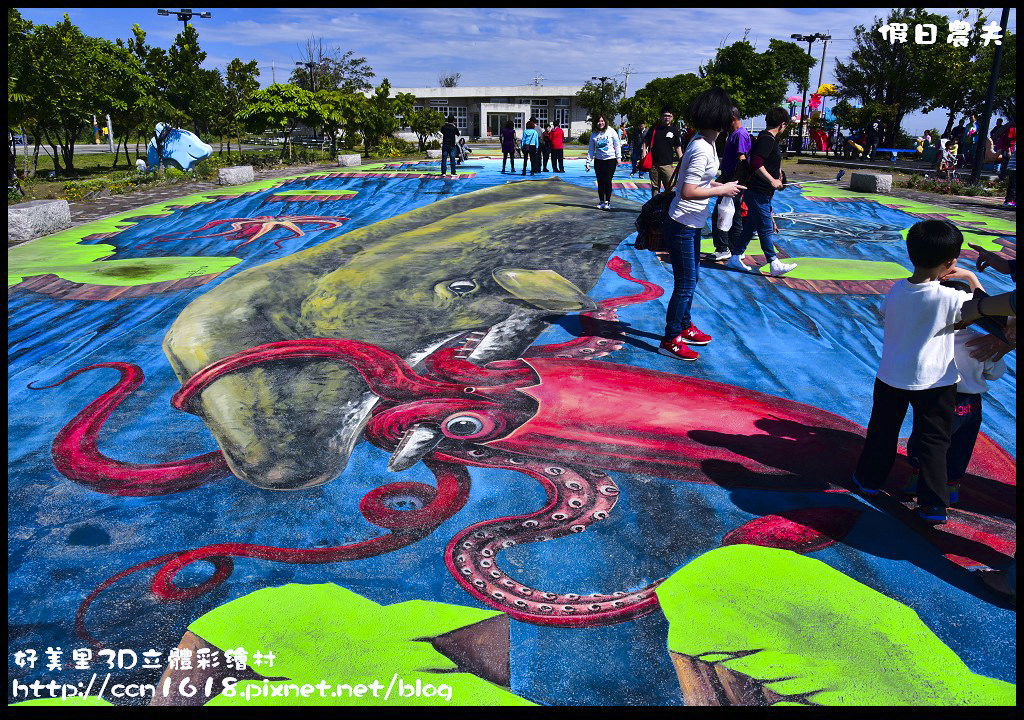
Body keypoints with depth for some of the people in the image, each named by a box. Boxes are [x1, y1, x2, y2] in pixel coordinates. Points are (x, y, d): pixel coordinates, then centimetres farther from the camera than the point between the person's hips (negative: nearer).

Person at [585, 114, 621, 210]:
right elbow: (591, 149, 8)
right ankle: (601, 201, 15)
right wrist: (588, 162, 2)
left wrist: (618, 157, -3)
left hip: (610, 159, -2)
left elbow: (617, 144, 4)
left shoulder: (611, 131, 0)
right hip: (598, 160, 2)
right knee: (600, 182, 4)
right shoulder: (593, 134, 5)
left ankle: (607, 202, 0)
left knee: (607, 181, -8)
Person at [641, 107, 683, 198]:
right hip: (654, 163, 2)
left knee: (669, 189, -6)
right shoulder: (654, 128, 6)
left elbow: (678, 147, 7)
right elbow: (646, 141, 15)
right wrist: (644, 151, -1)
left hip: (667, 164, -1)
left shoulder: (674, 130, 4)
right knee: (655, 187, 11)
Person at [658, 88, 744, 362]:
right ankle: (670, 340, 8)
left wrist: (721, 185, 8)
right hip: (682, 226, -10)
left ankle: (685, 327, 37)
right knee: (686, 283, -3)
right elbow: (688, 192, -27)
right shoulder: (702, 149, -23)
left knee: (691, 278, 21)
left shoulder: (705, 142, 8)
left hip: (692, 225, 10)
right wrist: (722, 190, -18)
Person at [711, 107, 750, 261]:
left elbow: (741, 159, -21)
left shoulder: (740, 134, -14)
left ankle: (723, 249, -7)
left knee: (718, 215, -10)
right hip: (731, 181, 11)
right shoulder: (734, 134, 18)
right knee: (734, 216, 13)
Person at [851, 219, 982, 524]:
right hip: (935, 382, -3)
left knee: (883, 431, 20)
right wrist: (971, 278, 5)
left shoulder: (897, 290, -8)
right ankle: (933, 505, 10)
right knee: (932, 441, 7)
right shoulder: (948, 298, -20)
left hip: (891, 376, 4)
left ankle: (869, 479, 35)